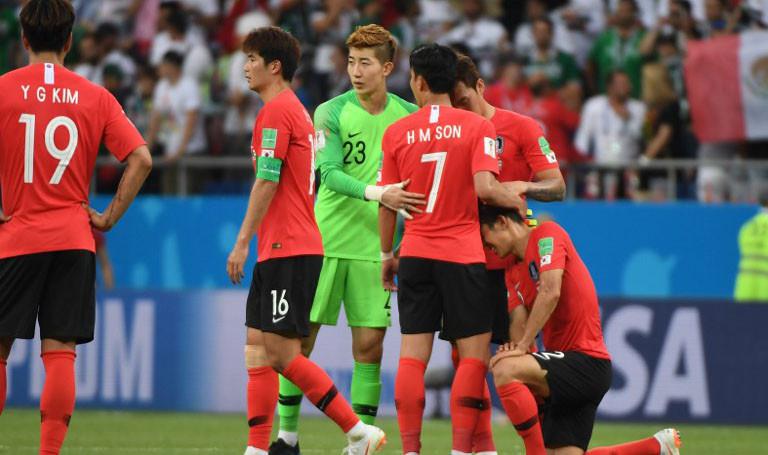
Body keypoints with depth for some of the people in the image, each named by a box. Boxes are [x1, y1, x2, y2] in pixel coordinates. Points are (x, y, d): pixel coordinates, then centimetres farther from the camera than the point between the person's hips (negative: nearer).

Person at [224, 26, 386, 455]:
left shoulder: (276, 110, -11)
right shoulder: (298, 110, 19)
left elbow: (267, 182, -17)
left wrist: (243, 242, -15)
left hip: (287, 250, -10)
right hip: (281, 249, 10)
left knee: (283, 353, -9)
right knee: (258, 349, 7)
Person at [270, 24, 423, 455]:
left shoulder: (409, 115, 4)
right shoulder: (331, 112, -5)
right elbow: (330, 172, -16)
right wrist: (377, 194, -30)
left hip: (375, 246, 2)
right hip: (324, 241, -2)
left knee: (370, 343, -1)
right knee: (300, 336, 1)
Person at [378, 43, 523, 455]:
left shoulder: (397, 132, 3)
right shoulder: (476, 127, -5)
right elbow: (485, 188, -16)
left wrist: (387, 255, 18)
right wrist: (516, 200, 5)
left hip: (415, 254, 3)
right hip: (462, 254, -3)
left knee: (412, 354, 4)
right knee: (473, 354, 3)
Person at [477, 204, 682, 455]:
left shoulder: (547, 233, -6)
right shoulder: (515, 272, 20)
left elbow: (551, 292, -20)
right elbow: (520, 320, 9)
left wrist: (522, 347, -21)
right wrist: (515, 347, -14)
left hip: (587, 362, -10)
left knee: (505, 370, -29)